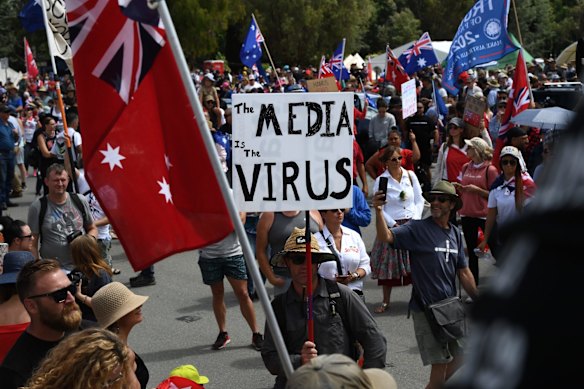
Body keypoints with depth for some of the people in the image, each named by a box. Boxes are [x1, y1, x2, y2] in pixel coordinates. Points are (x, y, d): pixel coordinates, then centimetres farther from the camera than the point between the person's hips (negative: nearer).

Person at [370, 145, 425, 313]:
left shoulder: (410, 175, 5)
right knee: (388, 263, 1)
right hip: (392, 225, -2)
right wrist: (395, 225, -11)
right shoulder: (380, 181, -3)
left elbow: (419, 200, 7)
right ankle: (385, 302, 12)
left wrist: (415, 220, -5)